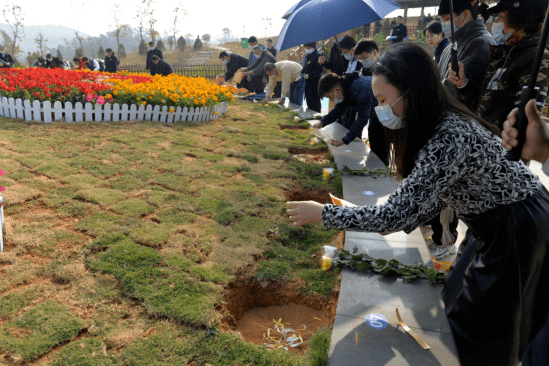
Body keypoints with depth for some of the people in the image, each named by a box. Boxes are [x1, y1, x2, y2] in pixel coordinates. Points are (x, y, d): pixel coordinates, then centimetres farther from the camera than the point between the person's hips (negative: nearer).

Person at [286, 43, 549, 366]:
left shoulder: (450, 138, -33)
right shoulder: (442, 122, -3)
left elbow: (398, 214, -34)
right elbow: (440, 194, 5)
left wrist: (322, 213, -26)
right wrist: (396, 221, -4)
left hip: (517, 229, -9)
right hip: (494, 221, 9)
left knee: (480, 340, 9)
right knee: (458, 300, 22)